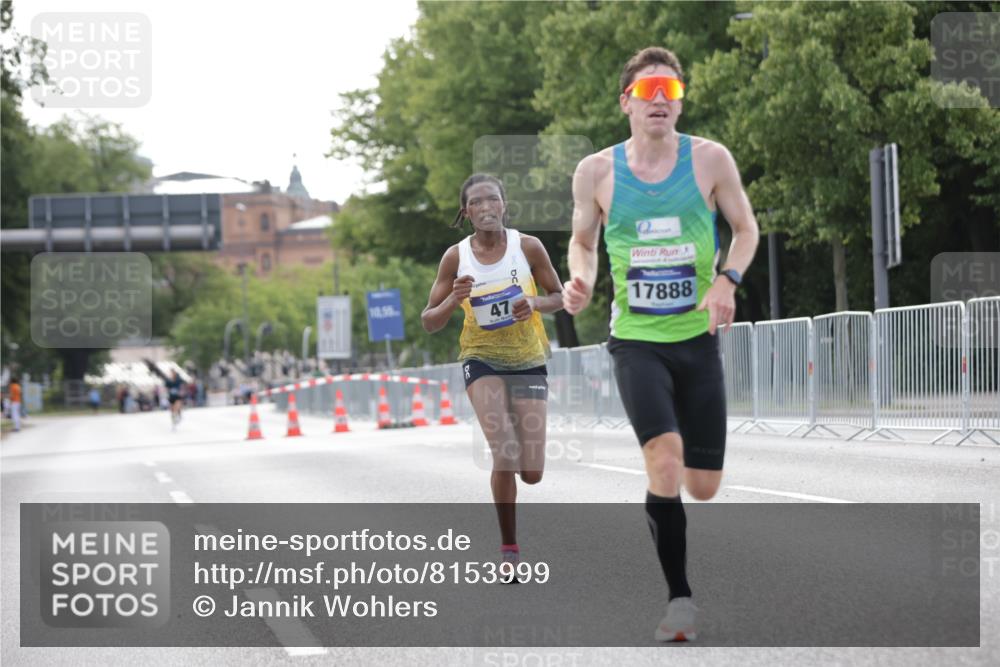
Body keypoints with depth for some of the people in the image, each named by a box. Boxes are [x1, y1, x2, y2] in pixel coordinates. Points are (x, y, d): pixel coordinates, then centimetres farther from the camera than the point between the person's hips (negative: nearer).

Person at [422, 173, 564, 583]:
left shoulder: (528, 246, -7)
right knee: (505, 458, -21)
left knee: (531, 473, -2)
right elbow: (429, 322, -2)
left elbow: (558, 297, 4)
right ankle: (509, 551, -7)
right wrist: (454, 300, -22)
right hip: (482, 361, -1)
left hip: (528, 361, 1)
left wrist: (535, 304, -18)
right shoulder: (456, 256, -6)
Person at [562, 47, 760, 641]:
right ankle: (680, 599, -14)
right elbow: (583, 240, 14)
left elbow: (746, 229, 8)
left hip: (698, 337, 1)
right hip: (636, 341, -1)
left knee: (704, 486, 5)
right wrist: (581, 279, -7)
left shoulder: (710, 160, -2)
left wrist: (727, 281, -10)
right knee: (665, 463, -24)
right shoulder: (596, 172, -1)